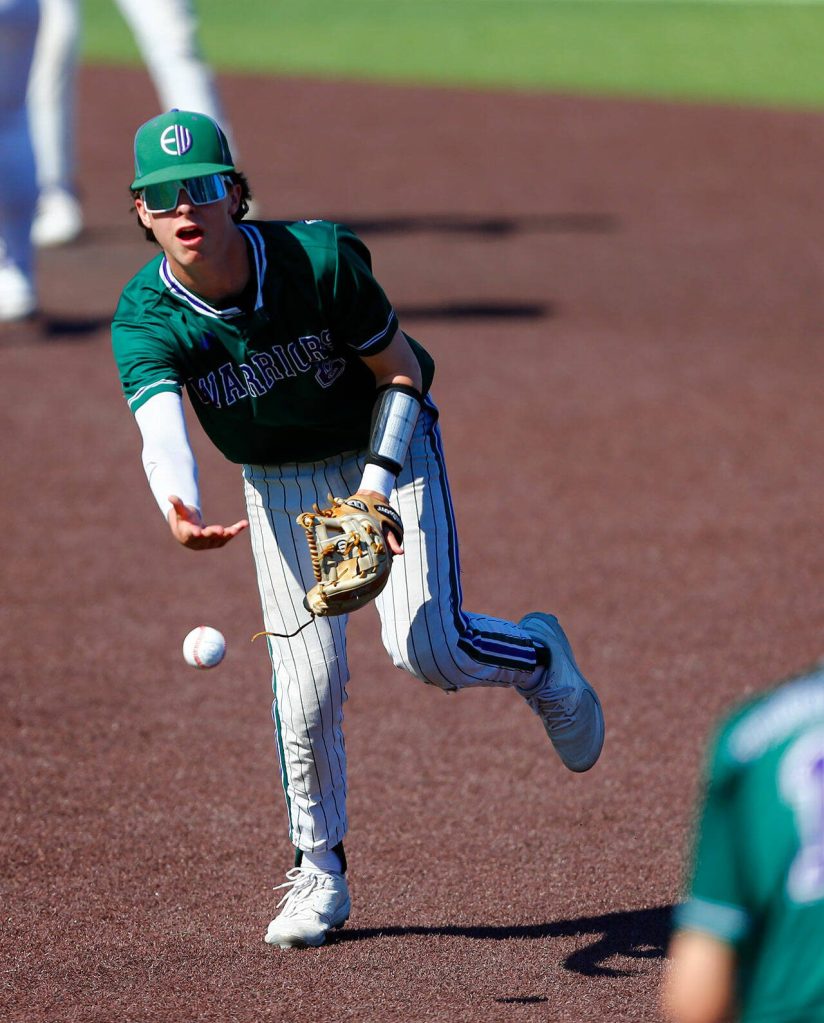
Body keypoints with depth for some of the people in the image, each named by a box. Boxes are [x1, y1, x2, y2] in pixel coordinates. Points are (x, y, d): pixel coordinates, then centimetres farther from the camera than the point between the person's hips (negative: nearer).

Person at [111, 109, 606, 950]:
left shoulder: (318, 259, -28)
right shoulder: (144, 323, -25)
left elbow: (400, 369, -15)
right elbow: (160, 424, -43)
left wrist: (378, 483, -27)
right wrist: (179, 512, -65)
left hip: (387, 444, -2)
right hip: (279, 479, 2)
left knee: (425, 648, -17)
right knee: (307, 678, -5)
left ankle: (536, 659, 18)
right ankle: (318, 872, 15)